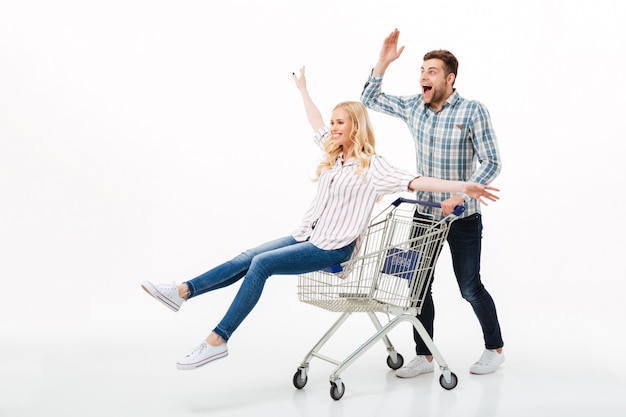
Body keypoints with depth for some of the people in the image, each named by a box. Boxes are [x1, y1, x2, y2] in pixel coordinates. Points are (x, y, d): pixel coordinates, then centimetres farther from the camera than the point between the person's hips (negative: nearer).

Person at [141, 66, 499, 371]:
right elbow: (317, 123, 28)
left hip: (333, 249, -8)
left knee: (260, 265, -22)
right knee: (247, 258, -7)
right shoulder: (334, 153, 11)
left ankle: (218, 341, -23)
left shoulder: (372, 167, -11)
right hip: (308, 236, 8)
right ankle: (181, 292, -11)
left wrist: (461, 188, -33)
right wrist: (303, 90, 39)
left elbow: (415, 181, -22)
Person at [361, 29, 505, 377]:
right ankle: (424, 357, 18)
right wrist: (383, 62, -3)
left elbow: (492, 163, -16)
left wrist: (460, 196, -26)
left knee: (470, 287, 4)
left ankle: (495, 349, 25)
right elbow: (371, 100, 11)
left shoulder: (473, 112, -15)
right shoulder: (414, 107, 1)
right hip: (425, 214, 5)